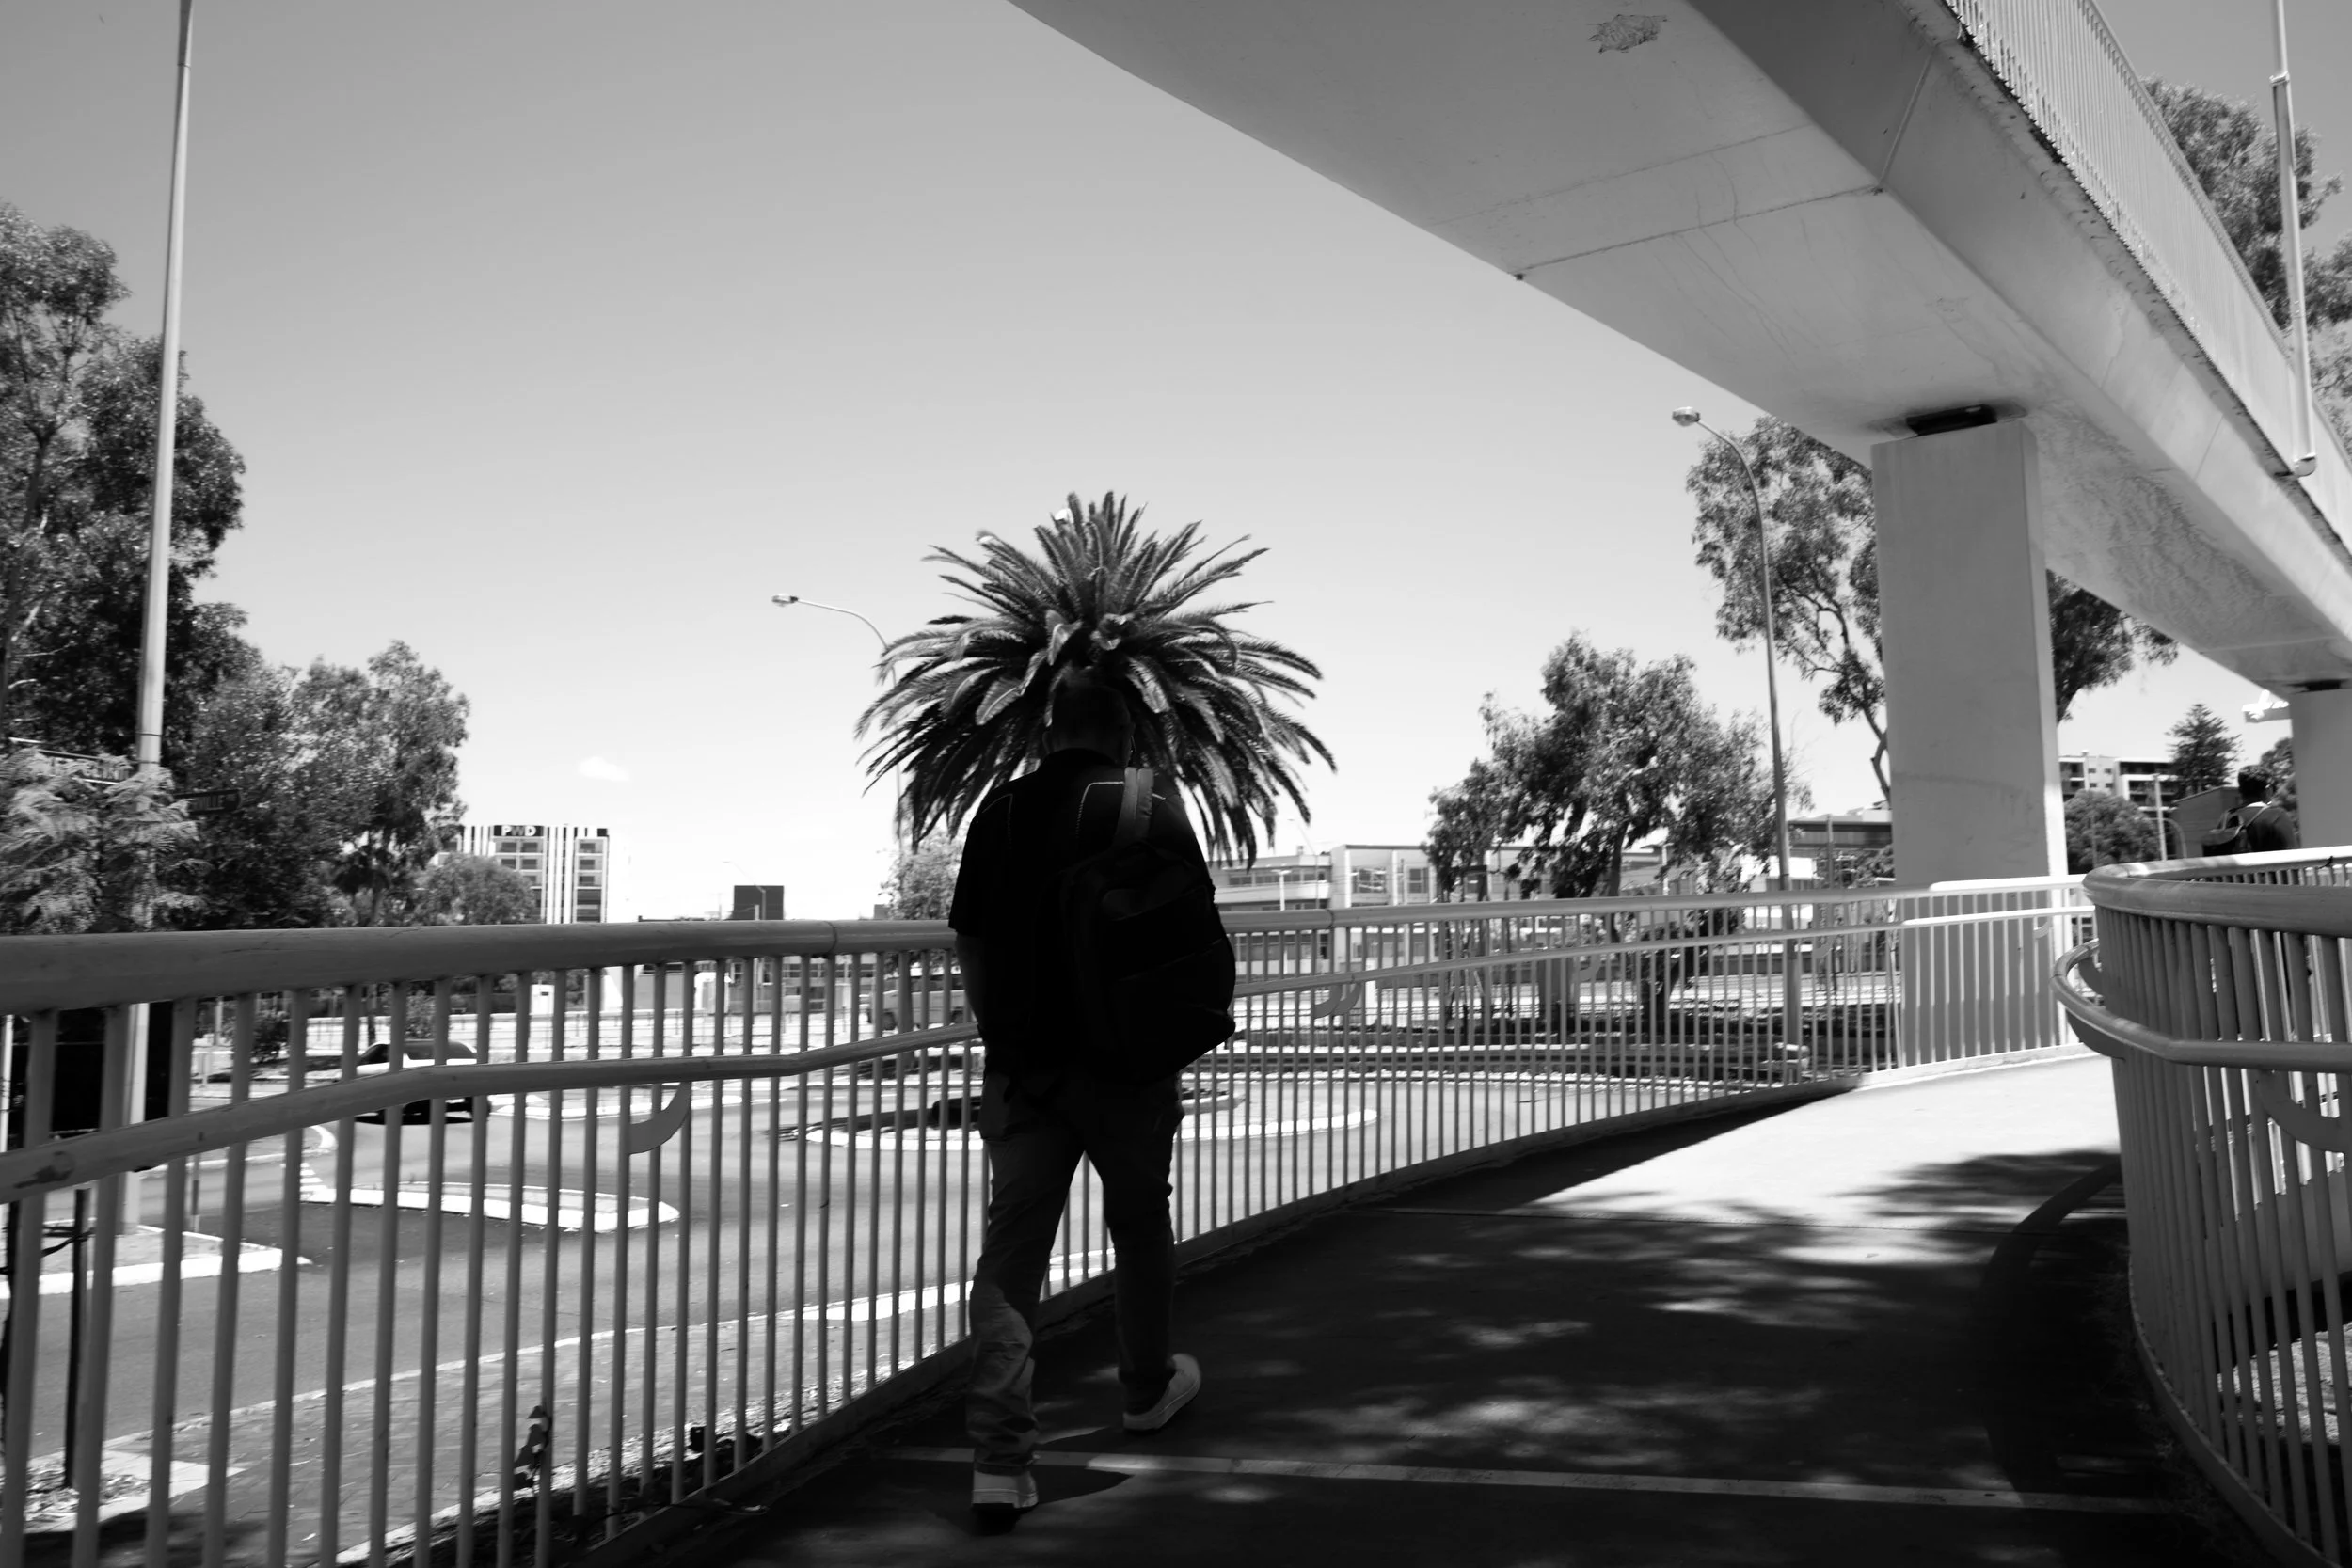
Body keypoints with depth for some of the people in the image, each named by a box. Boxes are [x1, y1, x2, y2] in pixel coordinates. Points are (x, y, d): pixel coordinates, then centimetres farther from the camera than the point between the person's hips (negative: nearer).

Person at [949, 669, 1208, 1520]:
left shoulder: (1000, 811, 2)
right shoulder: (1152, 807, -6)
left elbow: (970, 946, 6)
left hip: (1021, 1066, 2)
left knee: (1010, 1250, 3)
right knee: (1140, 1227, 19)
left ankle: (999, 1460, -3)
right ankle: (1147, 1390, 38)